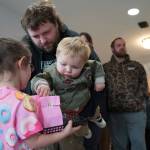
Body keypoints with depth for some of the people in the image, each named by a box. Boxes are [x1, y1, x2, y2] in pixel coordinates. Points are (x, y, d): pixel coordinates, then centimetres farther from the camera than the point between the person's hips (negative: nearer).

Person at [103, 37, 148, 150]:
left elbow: (143, 84, 7)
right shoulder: (105, 68, 9)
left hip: (137, 111, 1)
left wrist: (137, 101, -6)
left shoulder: (136, 66, 15)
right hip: (115, 113, -1)